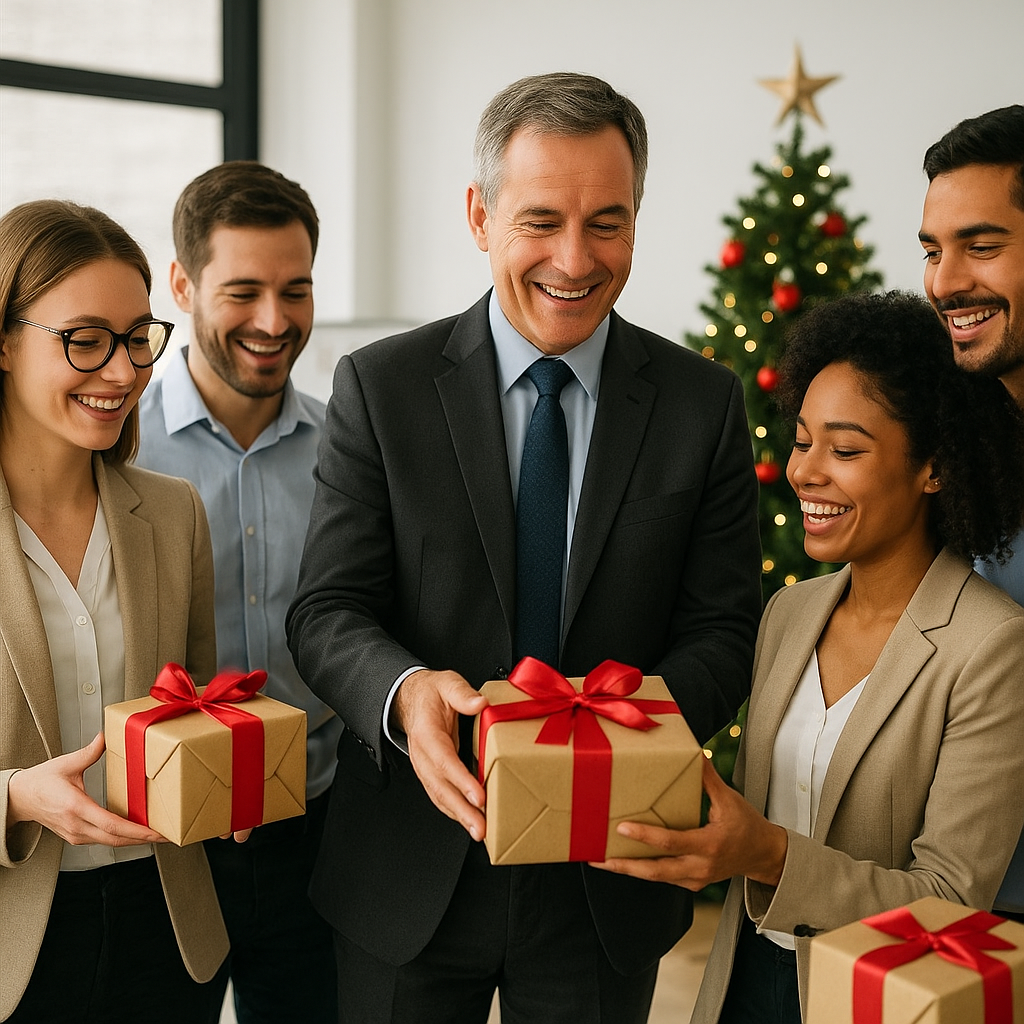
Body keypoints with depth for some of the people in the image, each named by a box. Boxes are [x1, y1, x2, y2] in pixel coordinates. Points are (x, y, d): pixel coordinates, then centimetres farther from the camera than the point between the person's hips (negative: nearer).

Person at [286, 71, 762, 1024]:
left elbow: (722, 626, -3)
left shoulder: (705, 402, -3)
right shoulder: (379, 386, -6)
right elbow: (327, 612, -8)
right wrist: (405, 694, -29)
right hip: (410, 881, 0)